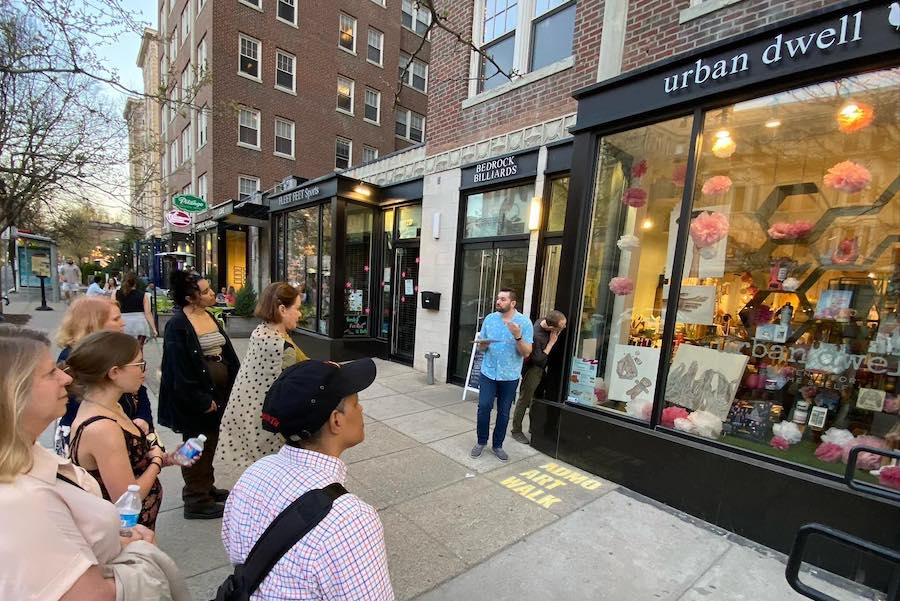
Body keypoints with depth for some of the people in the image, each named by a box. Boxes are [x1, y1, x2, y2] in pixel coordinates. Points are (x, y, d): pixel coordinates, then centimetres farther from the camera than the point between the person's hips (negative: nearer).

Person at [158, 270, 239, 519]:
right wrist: (202, 400, -17)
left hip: (219, 392, 8)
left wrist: (234, 384, 5)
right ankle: (196, 500, 24)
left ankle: (207, 487, 39)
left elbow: (227, 352, 10)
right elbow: (180, 369, -18)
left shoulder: (209, 316, 7)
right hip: (196, 397, -7)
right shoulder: (178, 325, -17)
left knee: (210, 442, 21)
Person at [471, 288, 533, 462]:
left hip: (510, 376, -1)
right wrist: (484, 343, -15)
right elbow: (481, 345, 8)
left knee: (504, 413, 10)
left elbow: (527, 352, -10)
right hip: (488, 373, 1)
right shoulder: (490, 319, 0)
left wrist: (518, 336, -27)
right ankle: (481, 441, 21)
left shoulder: (524, 322, -8)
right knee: (484, 407, 0)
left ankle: (497, 445, 27)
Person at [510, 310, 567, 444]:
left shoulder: (543, 321, -10)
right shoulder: (537, 336, -34)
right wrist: (551, 342, -25)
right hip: (533, 369, -8)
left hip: (540, 368, 8)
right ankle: (516, 431, 14)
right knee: (524, 399, 1)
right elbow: (538, 359, -26)